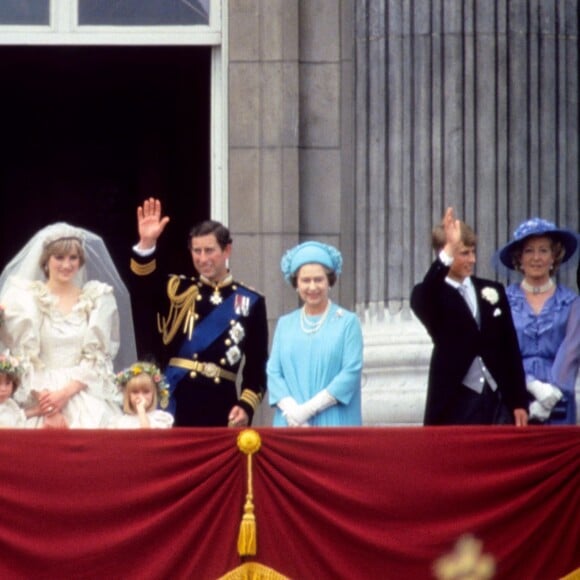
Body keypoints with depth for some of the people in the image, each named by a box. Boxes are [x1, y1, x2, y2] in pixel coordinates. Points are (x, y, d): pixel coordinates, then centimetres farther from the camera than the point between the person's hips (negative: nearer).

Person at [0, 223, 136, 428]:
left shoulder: (98, 299, 9)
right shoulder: (25, 298, 4)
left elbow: (96, 357, 4)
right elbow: (25, 360, -1)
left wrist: (65, 393, -12)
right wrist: (46, 406, -14)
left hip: (84, 394, 1)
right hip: (40, 396, -1)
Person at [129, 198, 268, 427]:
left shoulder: (250, 302, 7)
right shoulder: (178, 291, 9)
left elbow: (257, 365, 6)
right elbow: (145, 290, -12)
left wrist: (246, 405, -6)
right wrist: (147, 244, -24)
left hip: (219, 405, 0)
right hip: (175, 400, 0)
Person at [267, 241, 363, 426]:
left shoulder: (347, 322, 2)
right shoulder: (285, 324, 12)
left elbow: (351, 372, -6)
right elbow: (273, 372, 6)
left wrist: (308, 409, -12)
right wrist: (291, 411, -11)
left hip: (334, 423, -3)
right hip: (291, 424, 3)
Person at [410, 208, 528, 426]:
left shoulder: (492, 291, 13)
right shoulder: (431, 296, 0)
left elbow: (511, 348, 14)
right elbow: (422, 301, -27)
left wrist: (519, 402, 8)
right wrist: (448, 252, -39)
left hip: (498, 400, 4)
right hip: (456, 404, -4)